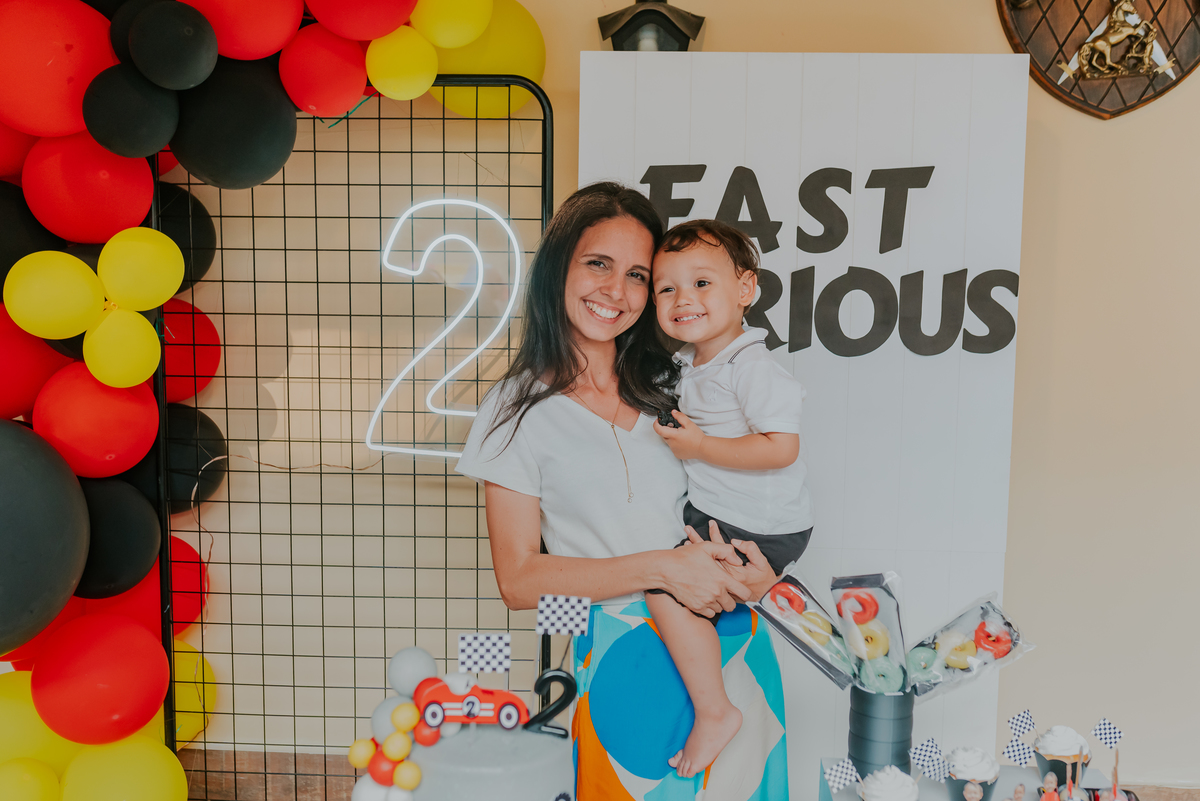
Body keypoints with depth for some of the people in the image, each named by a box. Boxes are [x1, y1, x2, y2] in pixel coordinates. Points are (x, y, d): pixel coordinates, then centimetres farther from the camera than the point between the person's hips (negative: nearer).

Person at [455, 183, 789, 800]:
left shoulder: (670, 386, 7)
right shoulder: (519, 408, -4)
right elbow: (519, 580, -8)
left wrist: (754, 565, -8)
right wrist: (660, 568, -17)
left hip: (731, 641, 4)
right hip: (623, 659, -3)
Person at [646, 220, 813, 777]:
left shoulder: (752, 368, -22)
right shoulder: (689, 364, 6)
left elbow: (781, 447, -30)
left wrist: (698, 447, -26)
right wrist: (679, 434, 7)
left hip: (758, 531, -10)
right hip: (710, 512, 10)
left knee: (666, 591, -18)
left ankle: (714, 712, -4)